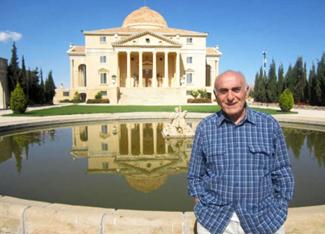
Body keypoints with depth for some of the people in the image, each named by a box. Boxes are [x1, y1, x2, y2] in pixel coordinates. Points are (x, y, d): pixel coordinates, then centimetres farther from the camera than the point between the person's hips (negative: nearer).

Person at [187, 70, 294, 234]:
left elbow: (282, 173, 2)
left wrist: (279, 213, 0)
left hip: (264, 221, 1)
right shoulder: (205, 128, -4)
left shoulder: (269, 125, -4)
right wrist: (204, 211, -2)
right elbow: (195, 176, 3)